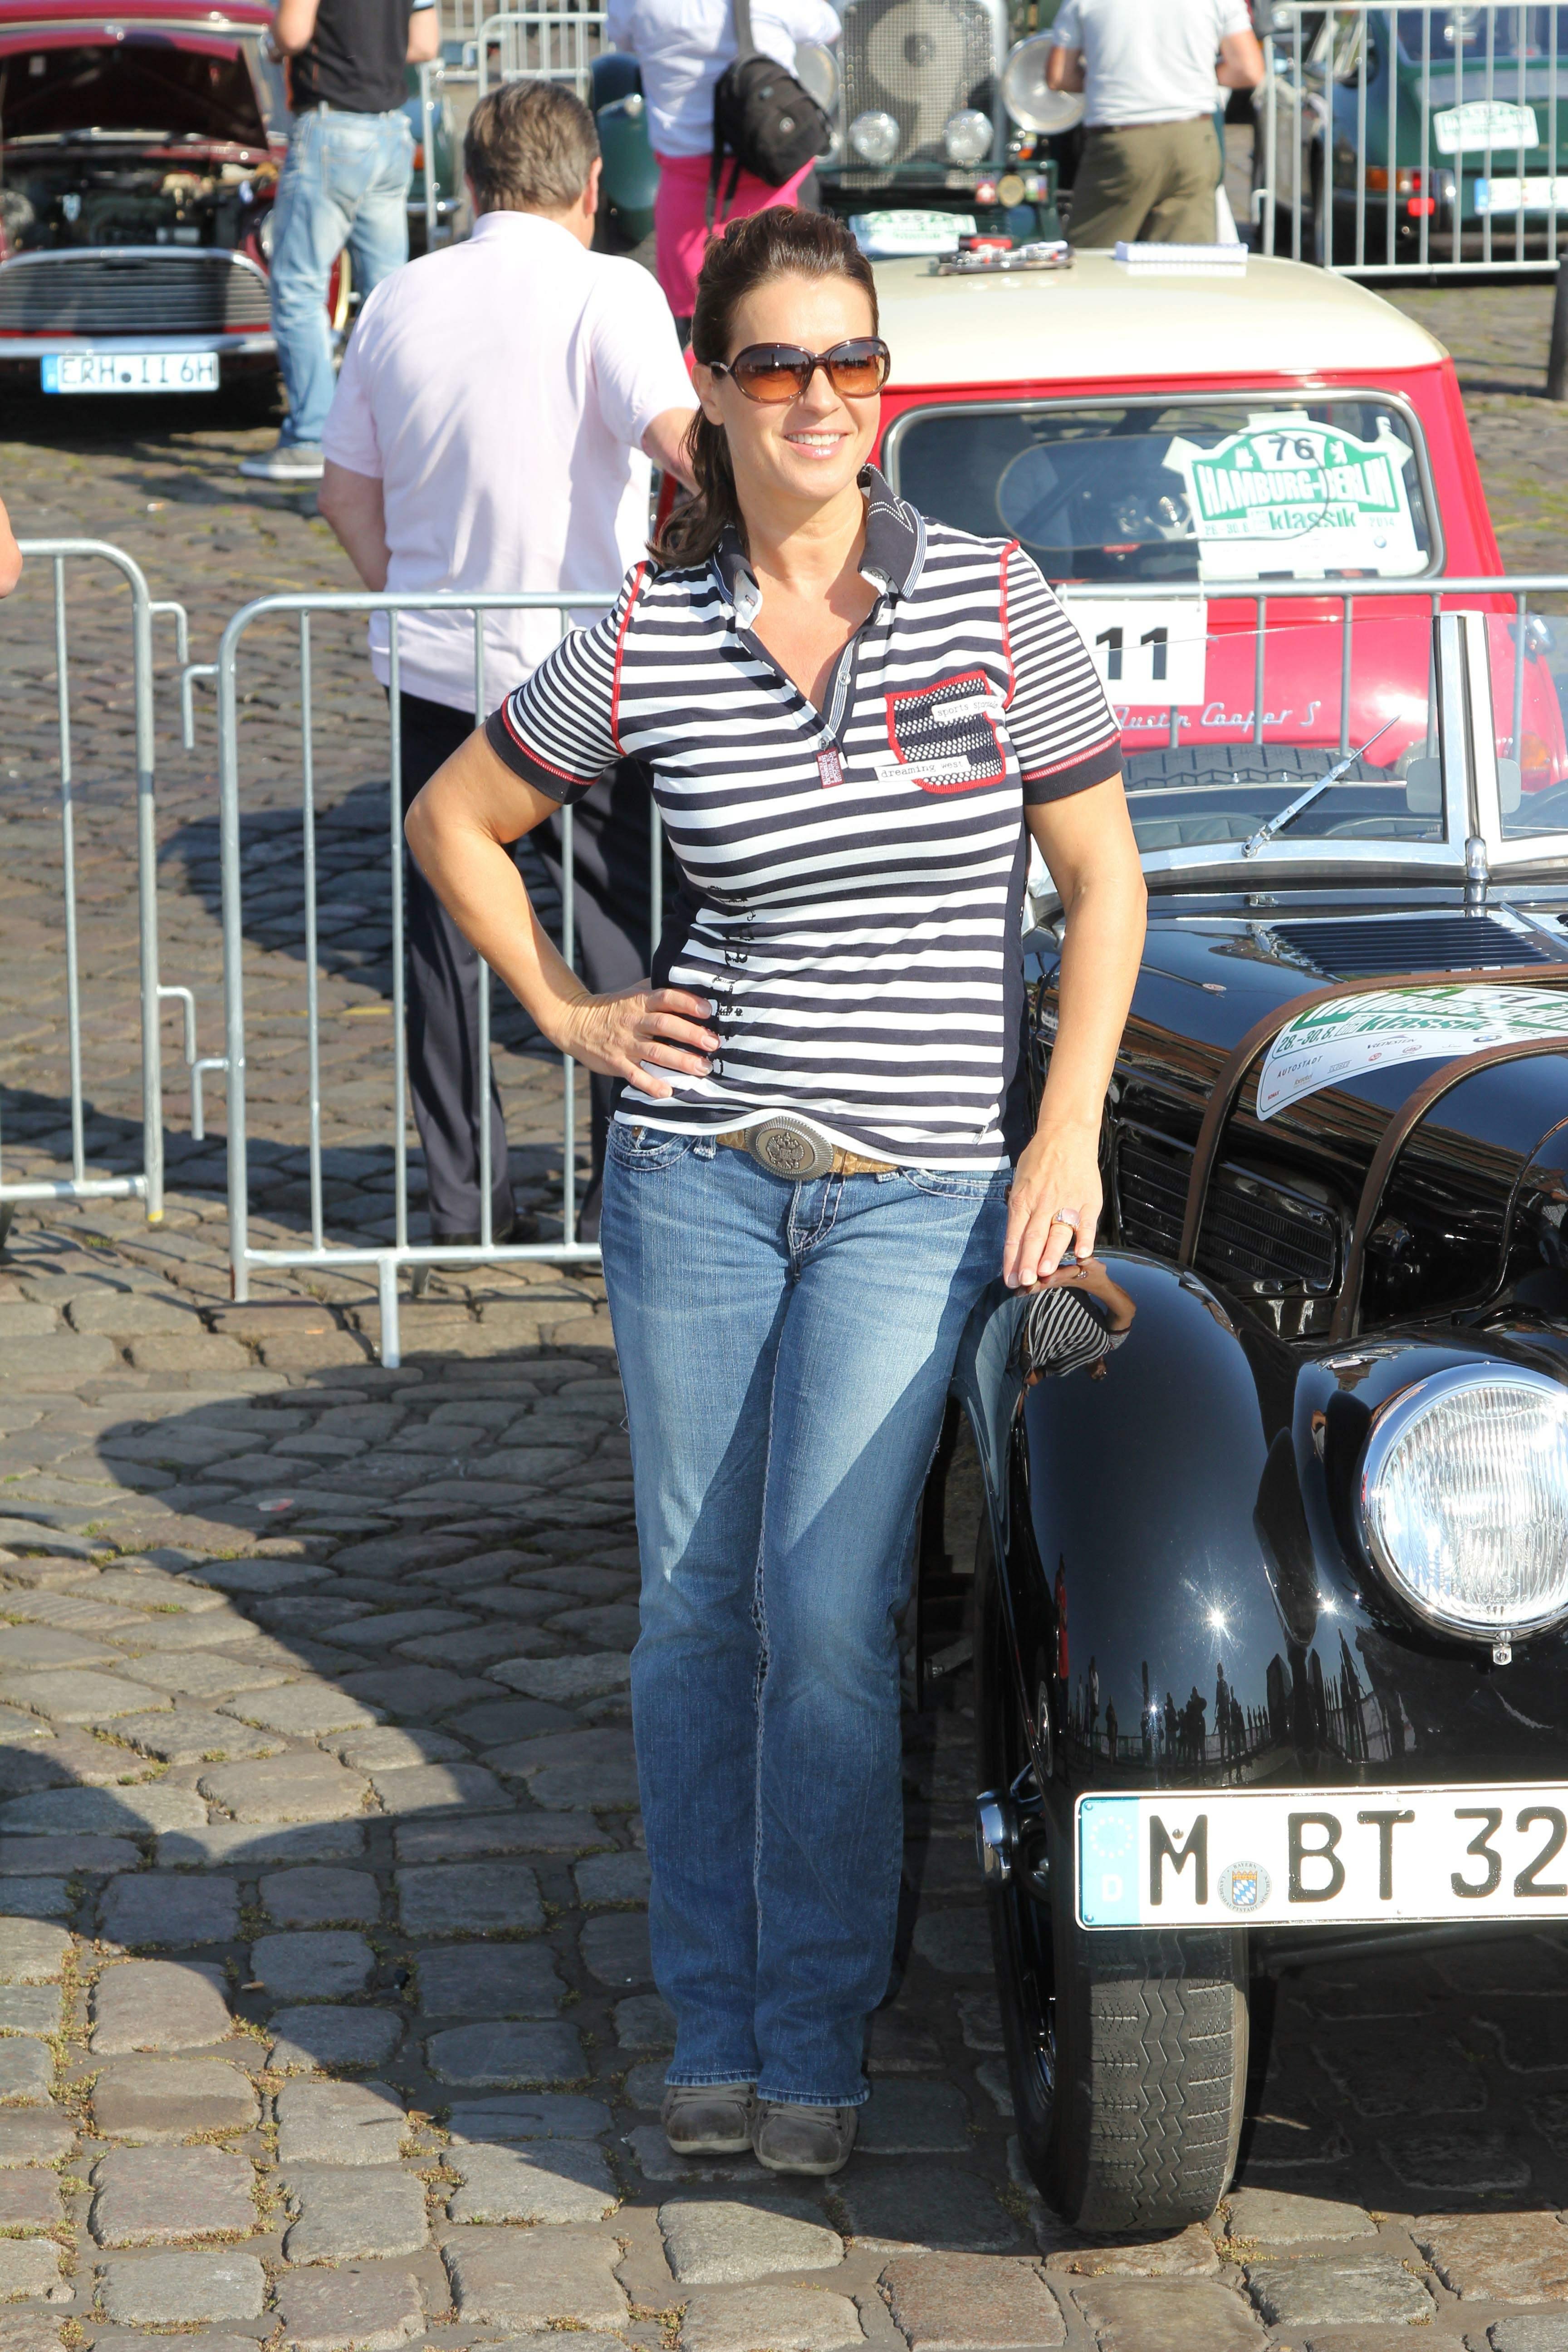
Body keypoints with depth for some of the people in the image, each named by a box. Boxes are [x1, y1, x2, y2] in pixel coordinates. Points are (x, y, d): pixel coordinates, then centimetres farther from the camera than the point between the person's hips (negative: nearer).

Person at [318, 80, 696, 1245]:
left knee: (447, 921, 12)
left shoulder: (402, 299, 6)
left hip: (435, 667, 4)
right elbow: (680, 438, -25)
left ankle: (462, 1193, 15)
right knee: (624, 929, 7)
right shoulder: (607, 291, -10)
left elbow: (347, 488, 13)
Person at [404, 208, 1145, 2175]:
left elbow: (1103, 871, 2)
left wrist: (1069, 1130, -4)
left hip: (923, 1191, -2)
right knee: (695, 1603, 5)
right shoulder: (646, 636, -1)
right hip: (696, 1161, 2)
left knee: (825, 1609, -8)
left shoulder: (993, 600, -3)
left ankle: (814, 2050, 5)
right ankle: (710, 2034, 17)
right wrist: (568, 1015, 5)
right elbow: (456, 818, 14)